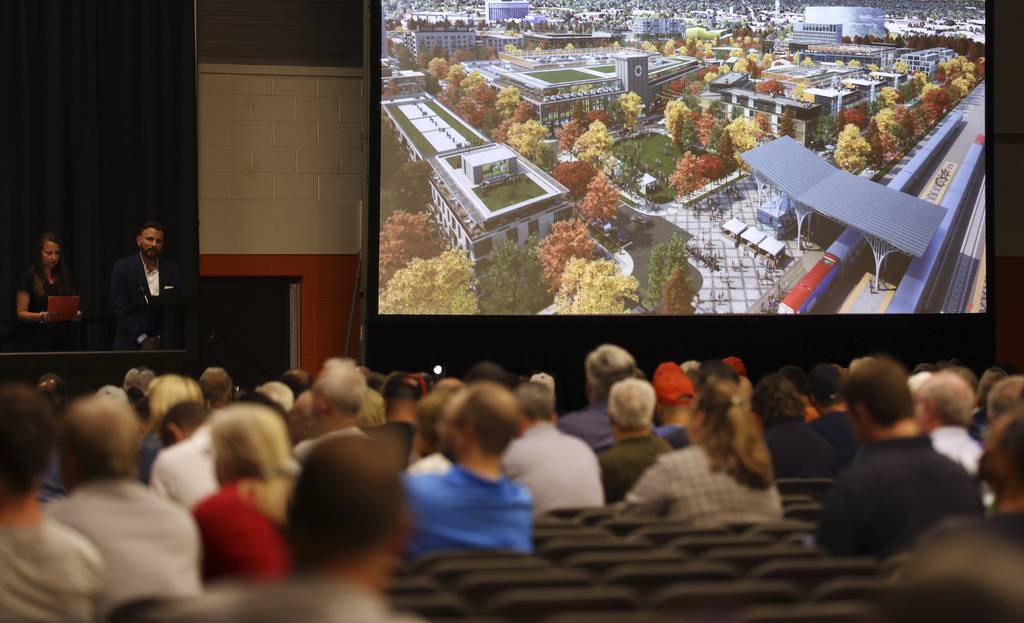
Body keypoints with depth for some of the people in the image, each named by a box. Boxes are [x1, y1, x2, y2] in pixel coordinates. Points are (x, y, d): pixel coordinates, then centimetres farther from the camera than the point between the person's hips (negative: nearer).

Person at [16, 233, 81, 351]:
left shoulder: (65, 276, 10)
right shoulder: (29, 276, -4)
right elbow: (21, 313, -6)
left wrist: (76, 314, -8)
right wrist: (41, 316, -25)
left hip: (62, 341, 4)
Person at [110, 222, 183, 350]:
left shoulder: (172, 271, 6)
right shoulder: (122, 267, -1)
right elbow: (120, 309, -7)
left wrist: (160, 339, -7)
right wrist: (142, 339, -12)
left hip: (163, 344, 2)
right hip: (130, 344, -2)